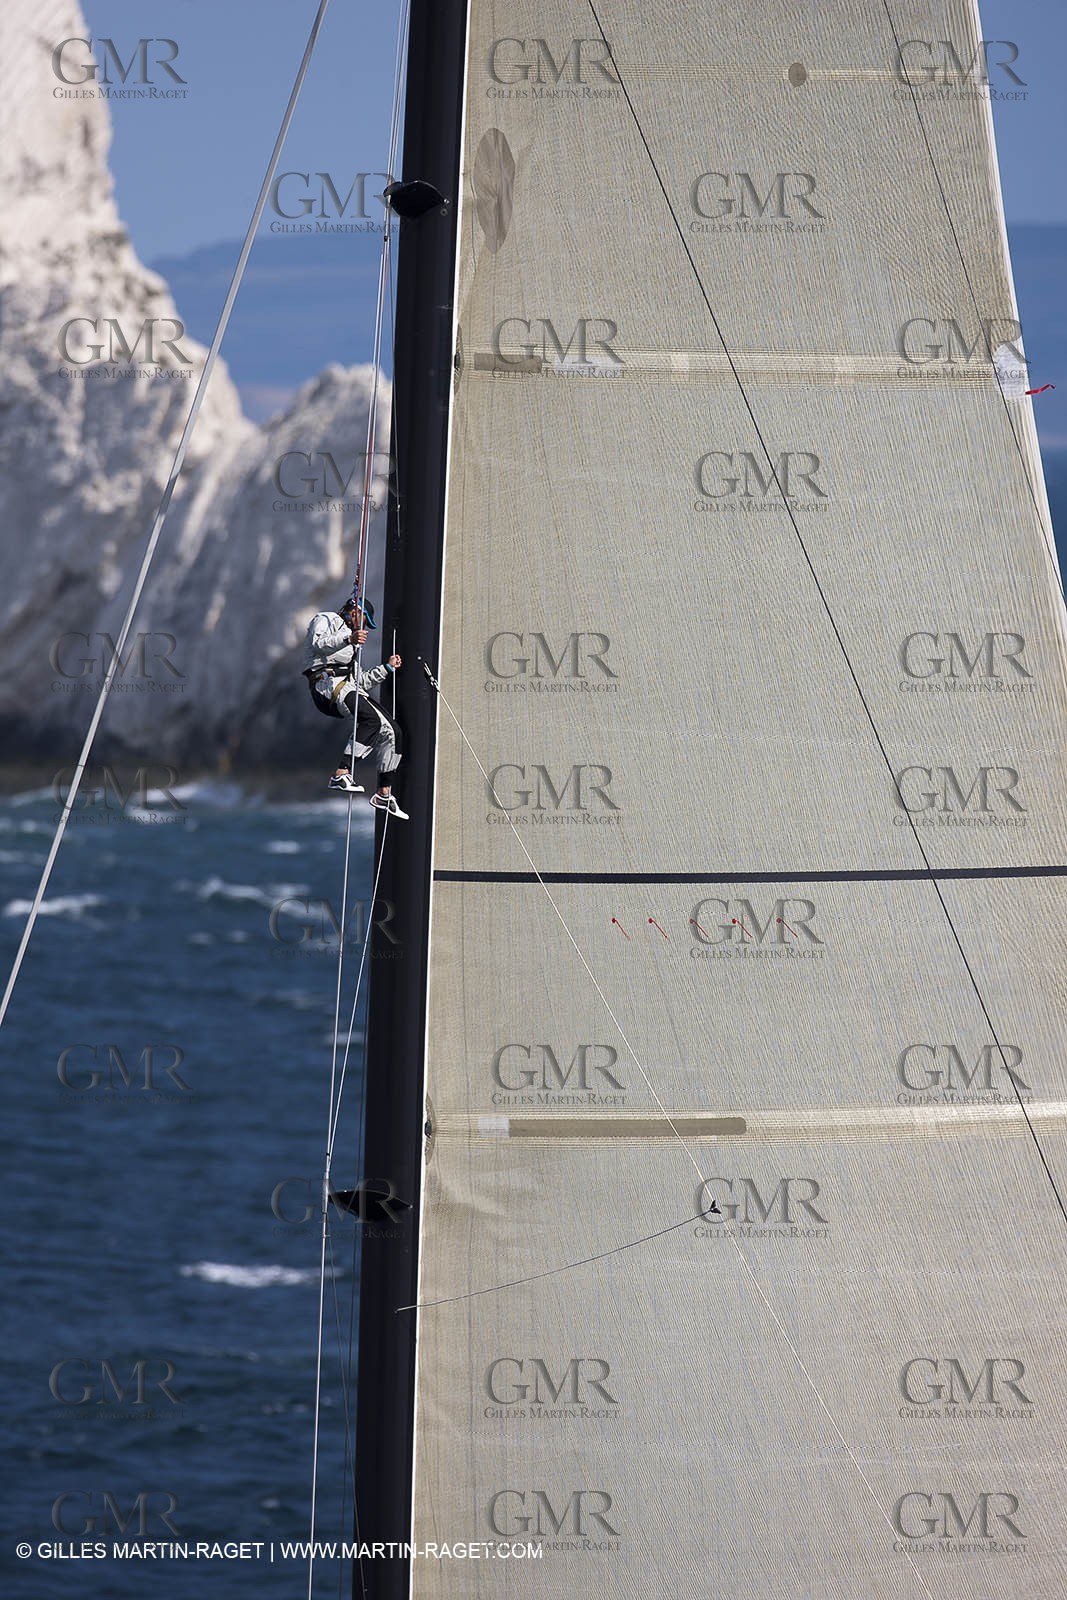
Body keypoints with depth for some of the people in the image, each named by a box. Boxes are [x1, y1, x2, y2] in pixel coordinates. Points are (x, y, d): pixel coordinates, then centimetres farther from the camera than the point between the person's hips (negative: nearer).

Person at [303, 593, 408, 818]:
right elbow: (318, 643, -13)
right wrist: (348, 639, -26)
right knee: (371, 719, -32)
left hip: (347, 687, 9)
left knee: (391, 731, 1)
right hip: (327, 682, -9)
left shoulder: (349, 639, 37)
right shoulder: (326, 620, 11)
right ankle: (342, 774, -40)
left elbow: (360, 681, 34)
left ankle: (384, 795, 8)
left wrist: (387, 667, 37)